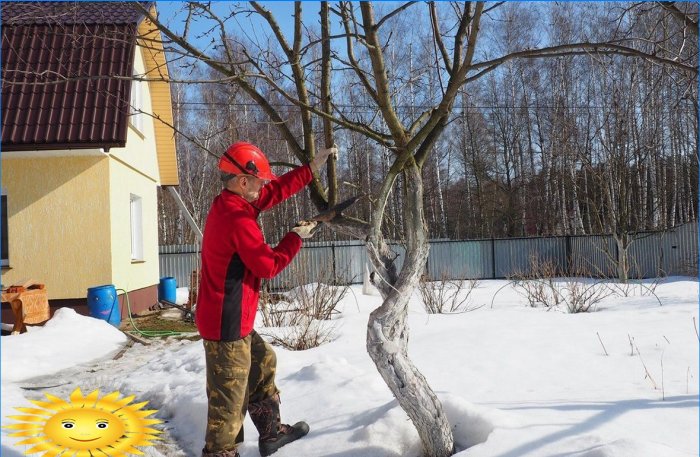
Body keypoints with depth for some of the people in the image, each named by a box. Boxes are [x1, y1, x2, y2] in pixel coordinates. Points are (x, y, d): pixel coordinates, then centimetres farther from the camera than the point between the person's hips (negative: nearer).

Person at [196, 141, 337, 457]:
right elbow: (269, 265, -17)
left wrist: (312, 167, 12)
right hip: (227, 323, -11)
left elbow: (277, 190, 13)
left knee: (263, 363, 24)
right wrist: (296, 237, -4)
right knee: (229, 395, 1)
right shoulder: (238, 219, -24)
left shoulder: (228, 204, 5)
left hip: (227, 319, 11)